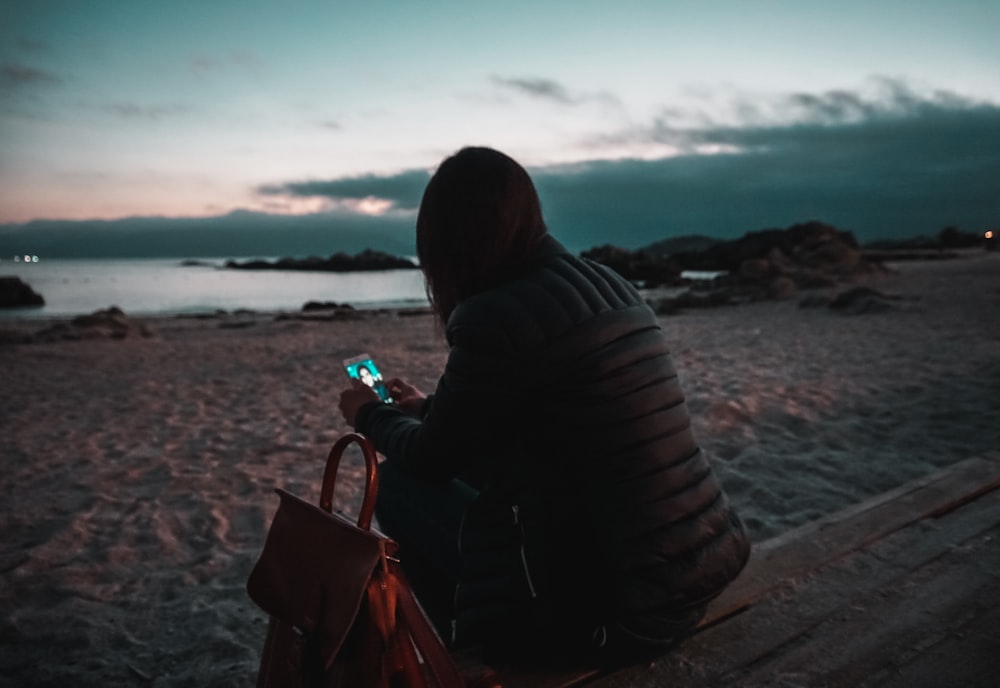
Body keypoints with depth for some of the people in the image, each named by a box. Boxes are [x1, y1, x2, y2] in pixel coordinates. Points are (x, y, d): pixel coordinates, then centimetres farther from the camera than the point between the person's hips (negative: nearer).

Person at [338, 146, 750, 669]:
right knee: (486, 465, 24)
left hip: (616, 611, -8)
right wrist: (427, 407, 32)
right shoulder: (609, 287, 6)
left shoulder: (496, 316, -19)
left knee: (398, 486, 7)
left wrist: (371, 415, 19)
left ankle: (476, 653, 28)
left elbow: (433, 460, -2)